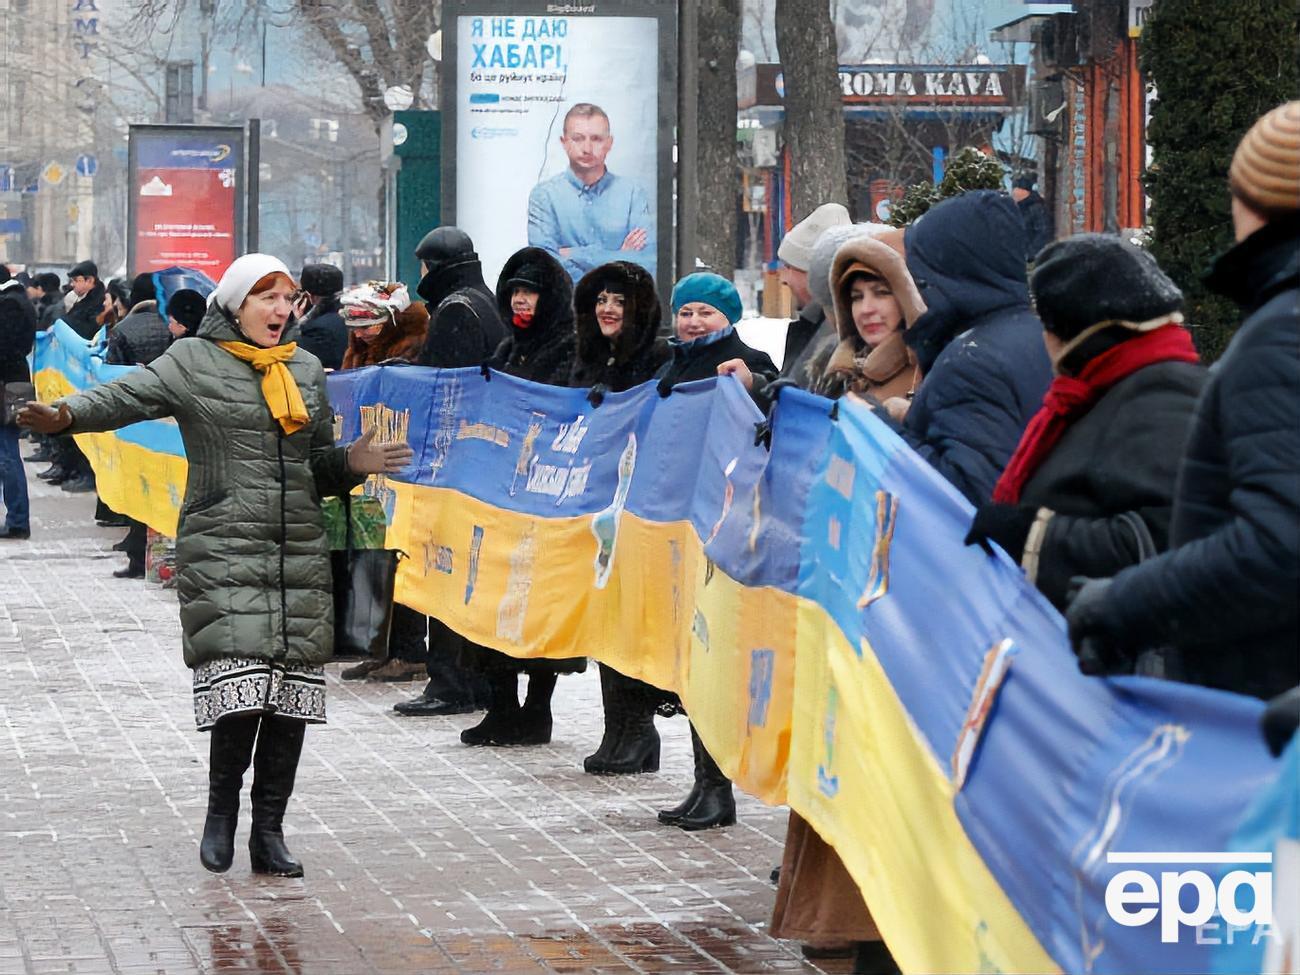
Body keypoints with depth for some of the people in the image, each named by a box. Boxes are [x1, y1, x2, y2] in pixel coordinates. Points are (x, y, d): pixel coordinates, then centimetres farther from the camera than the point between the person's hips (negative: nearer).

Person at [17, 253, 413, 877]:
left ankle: (269, 831, 11)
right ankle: (221, 810, 8)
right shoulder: (194, 362, 2)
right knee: (241, 685, -15)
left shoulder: (307, 369, 17)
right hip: (222, 554, -5)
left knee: (292, 694, 1)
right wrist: (66, 415, -30)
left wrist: (352, 463, 2)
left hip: (300, 555, 5)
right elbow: (126, 397, -12)